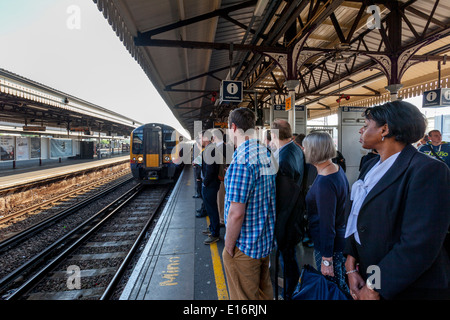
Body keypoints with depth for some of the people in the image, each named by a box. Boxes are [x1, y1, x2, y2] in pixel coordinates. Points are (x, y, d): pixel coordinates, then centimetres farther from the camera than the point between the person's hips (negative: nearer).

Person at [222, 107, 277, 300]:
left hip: (244, 247, -8)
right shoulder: (267, 154, 4)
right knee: (264, 293, 25)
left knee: (244, 297, 12)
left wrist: (228, 247, -13)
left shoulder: (241, 161, -25)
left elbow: (236, 213, -27)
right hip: (266, 241, 8)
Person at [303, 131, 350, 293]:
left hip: (329, 244, -9)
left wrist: (326, 260, -19)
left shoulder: (324, 183, -28)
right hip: (342, 237, 9)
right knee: (342, 284, 24)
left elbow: (327, 224, -26)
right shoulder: (338, 169, 1)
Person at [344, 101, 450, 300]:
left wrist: (374, 288, -19)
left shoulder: (428, 170, -19)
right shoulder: (371, 166, 6)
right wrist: (351, 265, -5)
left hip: (410, 290, -7)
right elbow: (355, 219, 6)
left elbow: (419, 245, -25)